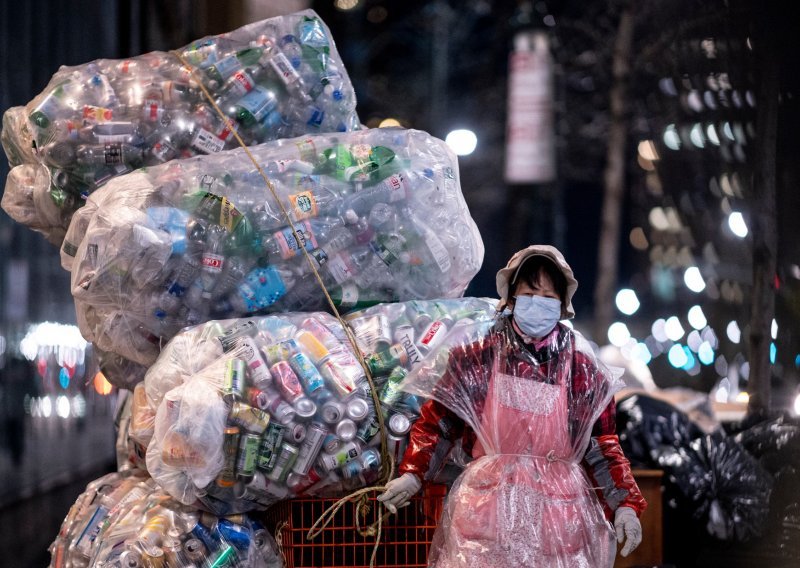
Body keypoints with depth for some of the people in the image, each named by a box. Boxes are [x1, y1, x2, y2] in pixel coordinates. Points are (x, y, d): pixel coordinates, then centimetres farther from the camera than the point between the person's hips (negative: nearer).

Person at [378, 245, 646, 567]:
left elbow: (603, 444, 6)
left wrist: (625, 504, -4)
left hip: (560, 509, 1)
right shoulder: (476, 359, 3)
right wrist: (413, 473, -8)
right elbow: (437, 420, 6)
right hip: (488, 503, -1)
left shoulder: (582, 369, 5)